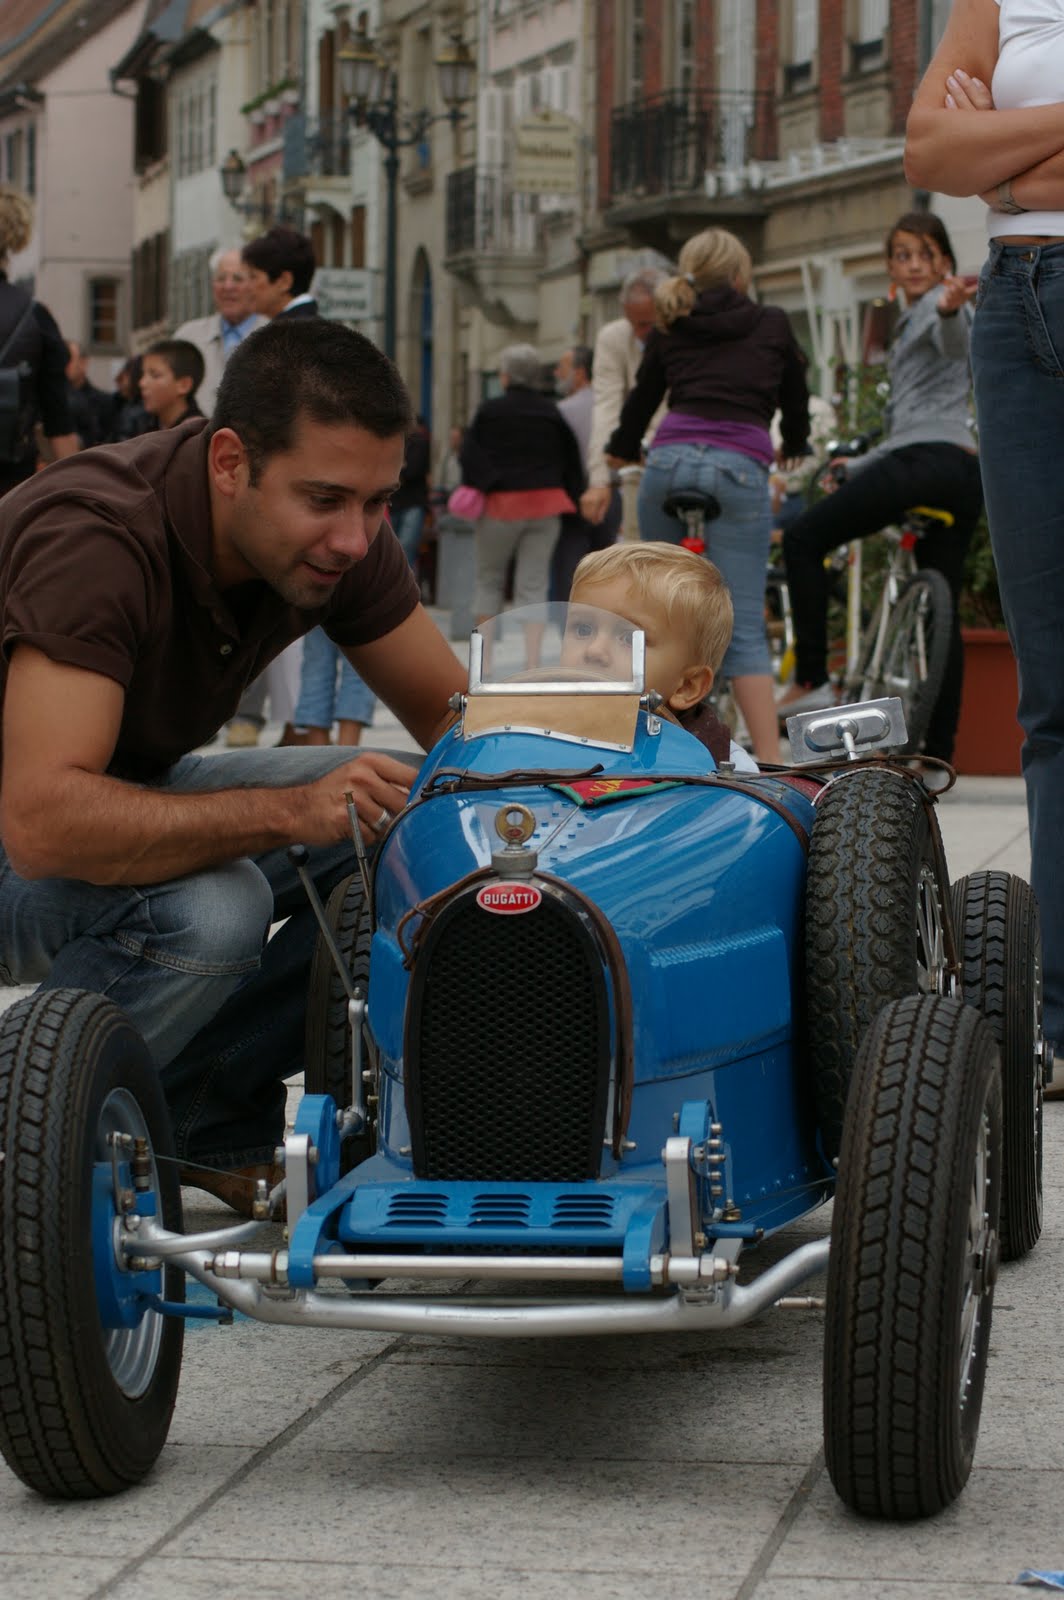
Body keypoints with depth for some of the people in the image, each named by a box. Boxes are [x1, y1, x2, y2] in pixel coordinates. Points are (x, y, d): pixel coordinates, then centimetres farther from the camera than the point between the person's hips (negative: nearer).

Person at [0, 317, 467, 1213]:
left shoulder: (332, 534, -11)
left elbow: (452, 714, 0)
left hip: (135, 794, 8)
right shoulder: (95, 542, -34)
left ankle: (203, 1123, -1)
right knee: (210, 908, -36)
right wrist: (292, 811, -49)